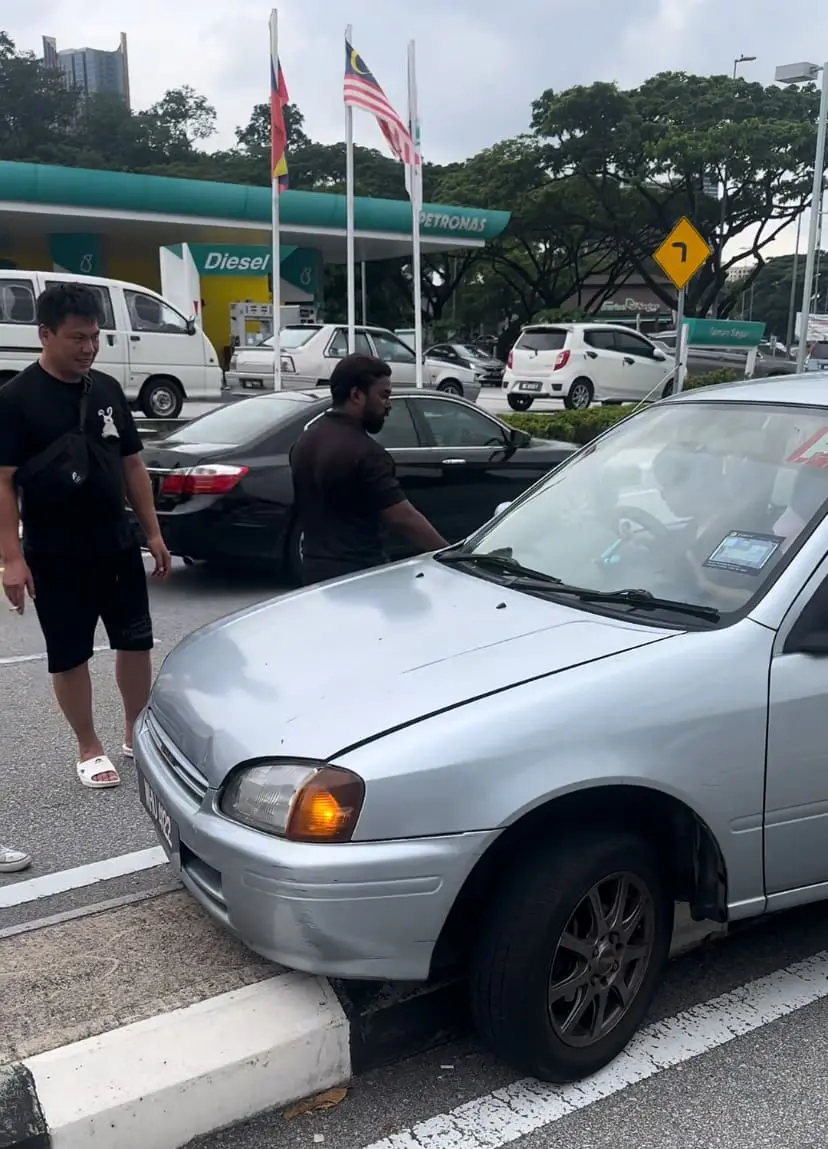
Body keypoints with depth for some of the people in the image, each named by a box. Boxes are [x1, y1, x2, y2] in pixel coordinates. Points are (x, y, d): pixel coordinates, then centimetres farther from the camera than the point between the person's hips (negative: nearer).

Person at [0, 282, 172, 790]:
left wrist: (153, 532, 8)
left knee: (136, 642, 10)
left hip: (118, 546, 4)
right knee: (70, 656, 7)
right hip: (54, 556, -4)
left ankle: (137, 733, 29)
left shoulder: (108, 389, 4)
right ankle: (90, 748, 24)